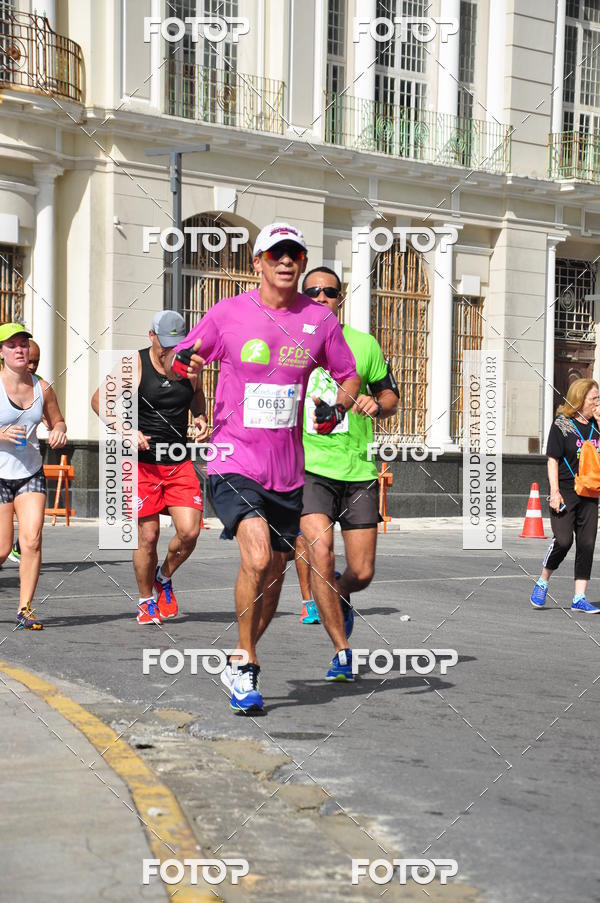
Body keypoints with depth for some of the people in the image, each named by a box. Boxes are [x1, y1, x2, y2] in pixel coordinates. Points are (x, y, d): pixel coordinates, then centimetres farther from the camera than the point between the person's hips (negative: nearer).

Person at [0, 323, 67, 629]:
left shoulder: (41, 388, 2)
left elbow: (57, 421, 16)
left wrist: (59, 433, -6)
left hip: (31, 474, 3)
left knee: (32, 541, -11)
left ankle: (24, 609, -2)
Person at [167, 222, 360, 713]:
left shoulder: (320, 319, 3)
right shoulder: (229, 312, -2)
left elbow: (349, 376, 15)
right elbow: (181, 359, 7)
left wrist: (338, 405, -7)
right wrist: (185, 362, -16)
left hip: (287, 470, 4)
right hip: (234, 461, -4)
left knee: (275, 571, 11)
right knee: (257, 557, -22)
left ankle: (239, 665, 31)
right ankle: (247, 664, -4)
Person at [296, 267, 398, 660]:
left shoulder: (364, 344, 7)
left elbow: (391, 397, 15)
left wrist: (377, 405, -7)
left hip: (359, 470, 2)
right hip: (309, 467, -2)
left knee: (362, 573, 1)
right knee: (320, 550, -23)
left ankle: (337, 595, 38)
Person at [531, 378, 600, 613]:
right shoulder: (561, 424, -5)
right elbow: (552, 460, -6)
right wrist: (554, 491, -14)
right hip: (565, 493, -5)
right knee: (563, 540, -14)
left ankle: (579, 598, 7)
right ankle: (542, 583, 10)